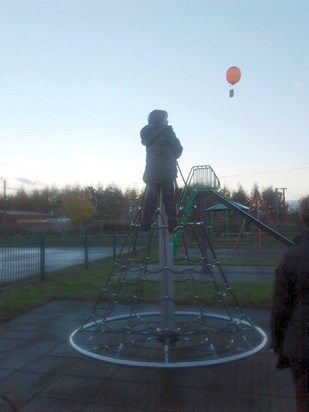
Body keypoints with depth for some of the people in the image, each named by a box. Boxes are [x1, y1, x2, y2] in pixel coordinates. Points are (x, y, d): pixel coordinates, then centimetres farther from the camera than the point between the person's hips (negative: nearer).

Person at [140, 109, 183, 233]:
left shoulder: (146, 133, 16)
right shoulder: (166, 131, -2)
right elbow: (177, 148, -1)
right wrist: (173, 157, 19)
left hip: (151, 169, 6)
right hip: (166, 169, -6)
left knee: (151, 196, 6)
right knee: (168, 196, -9)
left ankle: (146, 224, 3)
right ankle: (172, 224, -15)